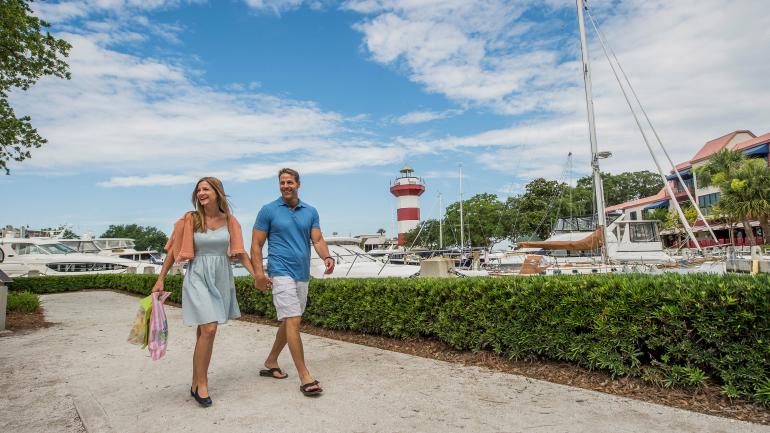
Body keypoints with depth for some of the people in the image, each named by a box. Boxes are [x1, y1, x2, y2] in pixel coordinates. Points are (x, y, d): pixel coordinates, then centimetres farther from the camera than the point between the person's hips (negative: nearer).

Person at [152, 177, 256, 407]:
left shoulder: (230, 221, 4)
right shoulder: (190, 220, -3)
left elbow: (240, 251, 6)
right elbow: (173, 251, 2)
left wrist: (256, 275, -2)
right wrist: (160, 280, 1)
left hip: (222, 279, 3)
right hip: (198, 278, -3)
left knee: (204, 330, 10)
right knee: (208, 329, -13)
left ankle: (196, 384, 22)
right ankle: (202, 385, 2)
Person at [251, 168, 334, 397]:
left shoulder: (310, 211, 9)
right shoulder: (268, 210, -1)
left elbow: (318, 240, 2)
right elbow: (256, 244, -2)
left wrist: (327, 257, -19)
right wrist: (259, 273, -13)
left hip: (302, 274, 6)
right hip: (281, 272, -5)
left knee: (289, 321, 15)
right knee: (293, 321, -12)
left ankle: (270, 363, 33)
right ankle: (305, 377, -8)